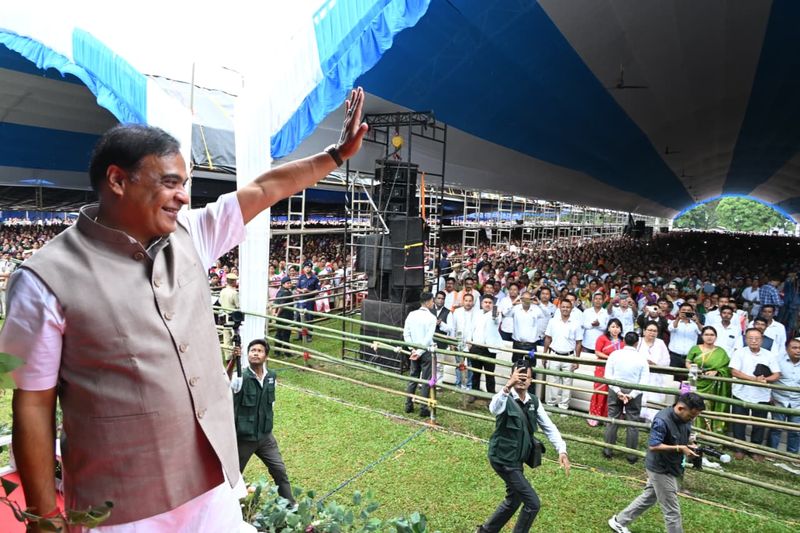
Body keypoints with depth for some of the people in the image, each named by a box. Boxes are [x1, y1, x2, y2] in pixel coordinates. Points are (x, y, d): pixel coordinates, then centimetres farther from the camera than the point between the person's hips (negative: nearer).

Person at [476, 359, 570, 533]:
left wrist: (562, 450, -13)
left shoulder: (534, 401, 1)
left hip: (517, 459, 8)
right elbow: (494, 409, -45)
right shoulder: (505, 399, -20)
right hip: (503, 459, -8)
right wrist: (508, 386, -61)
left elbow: (549, 427, 2)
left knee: (514, 499, 24)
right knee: (533, 503, -4)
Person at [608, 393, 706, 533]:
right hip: (661, 469, -9)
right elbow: (653, 446, -28)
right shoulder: (662, 420, -28)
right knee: (672, 509, 1)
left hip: (670, 467, 9)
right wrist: (680, 448, -28)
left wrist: (688, 447, -6)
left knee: (648, 498, 21)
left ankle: (619, 521, 36)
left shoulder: (684, 419, -1)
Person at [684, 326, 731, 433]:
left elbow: (726, 367, 2)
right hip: (696, 383, 1)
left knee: (708, 409, -2)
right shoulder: (695, 349, 8)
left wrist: (716, 371, -14)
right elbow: (688, 363, 7)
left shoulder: (721, 352, 7)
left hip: (712, 386, 0)